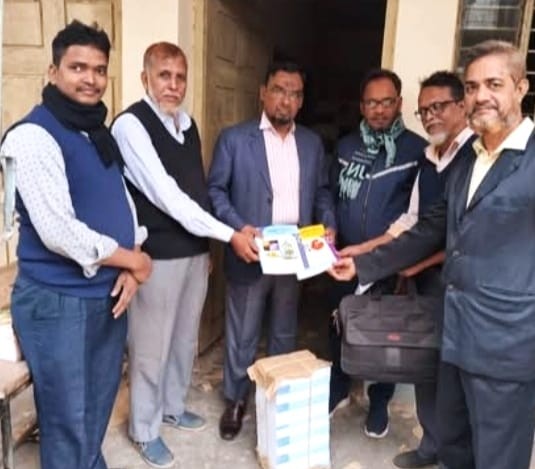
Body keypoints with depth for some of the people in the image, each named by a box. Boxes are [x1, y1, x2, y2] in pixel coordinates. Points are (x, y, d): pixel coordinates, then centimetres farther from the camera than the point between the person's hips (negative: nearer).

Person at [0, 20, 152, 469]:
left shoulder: (101, 134, 10)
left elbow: (122, 204, 12)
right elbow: (59, 232, -23)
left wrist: (129, 268, -6)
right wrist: (133, 260, -10)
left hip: (108, 295, 7)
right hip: (58, 302, -7)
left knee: (98, 412, 22)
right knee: (68, 424, 9)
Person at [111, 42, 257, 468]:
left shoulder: (188, 124, 9)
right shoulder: (131, 125, -15)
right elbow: (165, 195, -23)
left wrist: (208, 245, 15)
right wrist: (228, 234, -23)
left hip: (196, 250, 8)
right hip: (158, 254, -7)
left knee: (186, 338, 20)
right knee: (152, 345, 7)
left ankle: (173, 406, 42)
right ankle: (145, 430, 27)